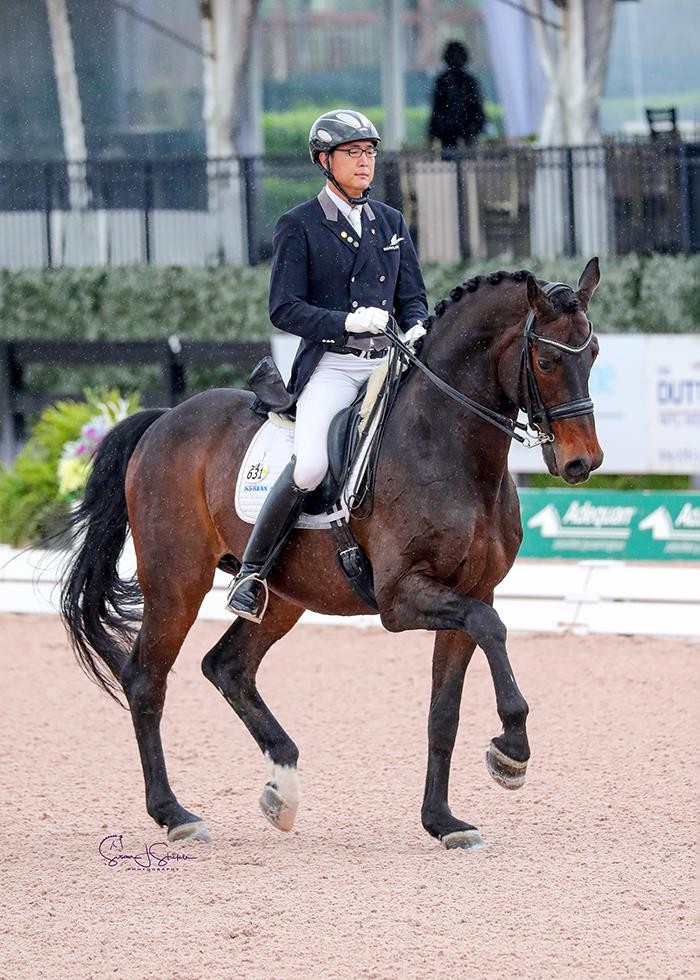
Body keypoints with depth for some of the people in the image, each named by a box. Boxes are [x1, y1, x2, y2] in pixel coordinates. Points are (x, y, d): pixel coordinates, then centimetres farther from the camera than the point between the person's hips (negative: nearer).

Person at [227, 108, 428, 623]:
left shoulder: (391, 222, 17)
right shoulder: (299, 226, 1)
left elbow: (413, 298, 18)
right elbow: (284, 308, -5)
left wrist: (416, 330, -6)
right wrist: (347, 321, -20)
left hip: (388, 364, 5)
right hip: (330, 366, -5)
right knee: (311, 466, -28)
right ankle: (251, 572, -14)